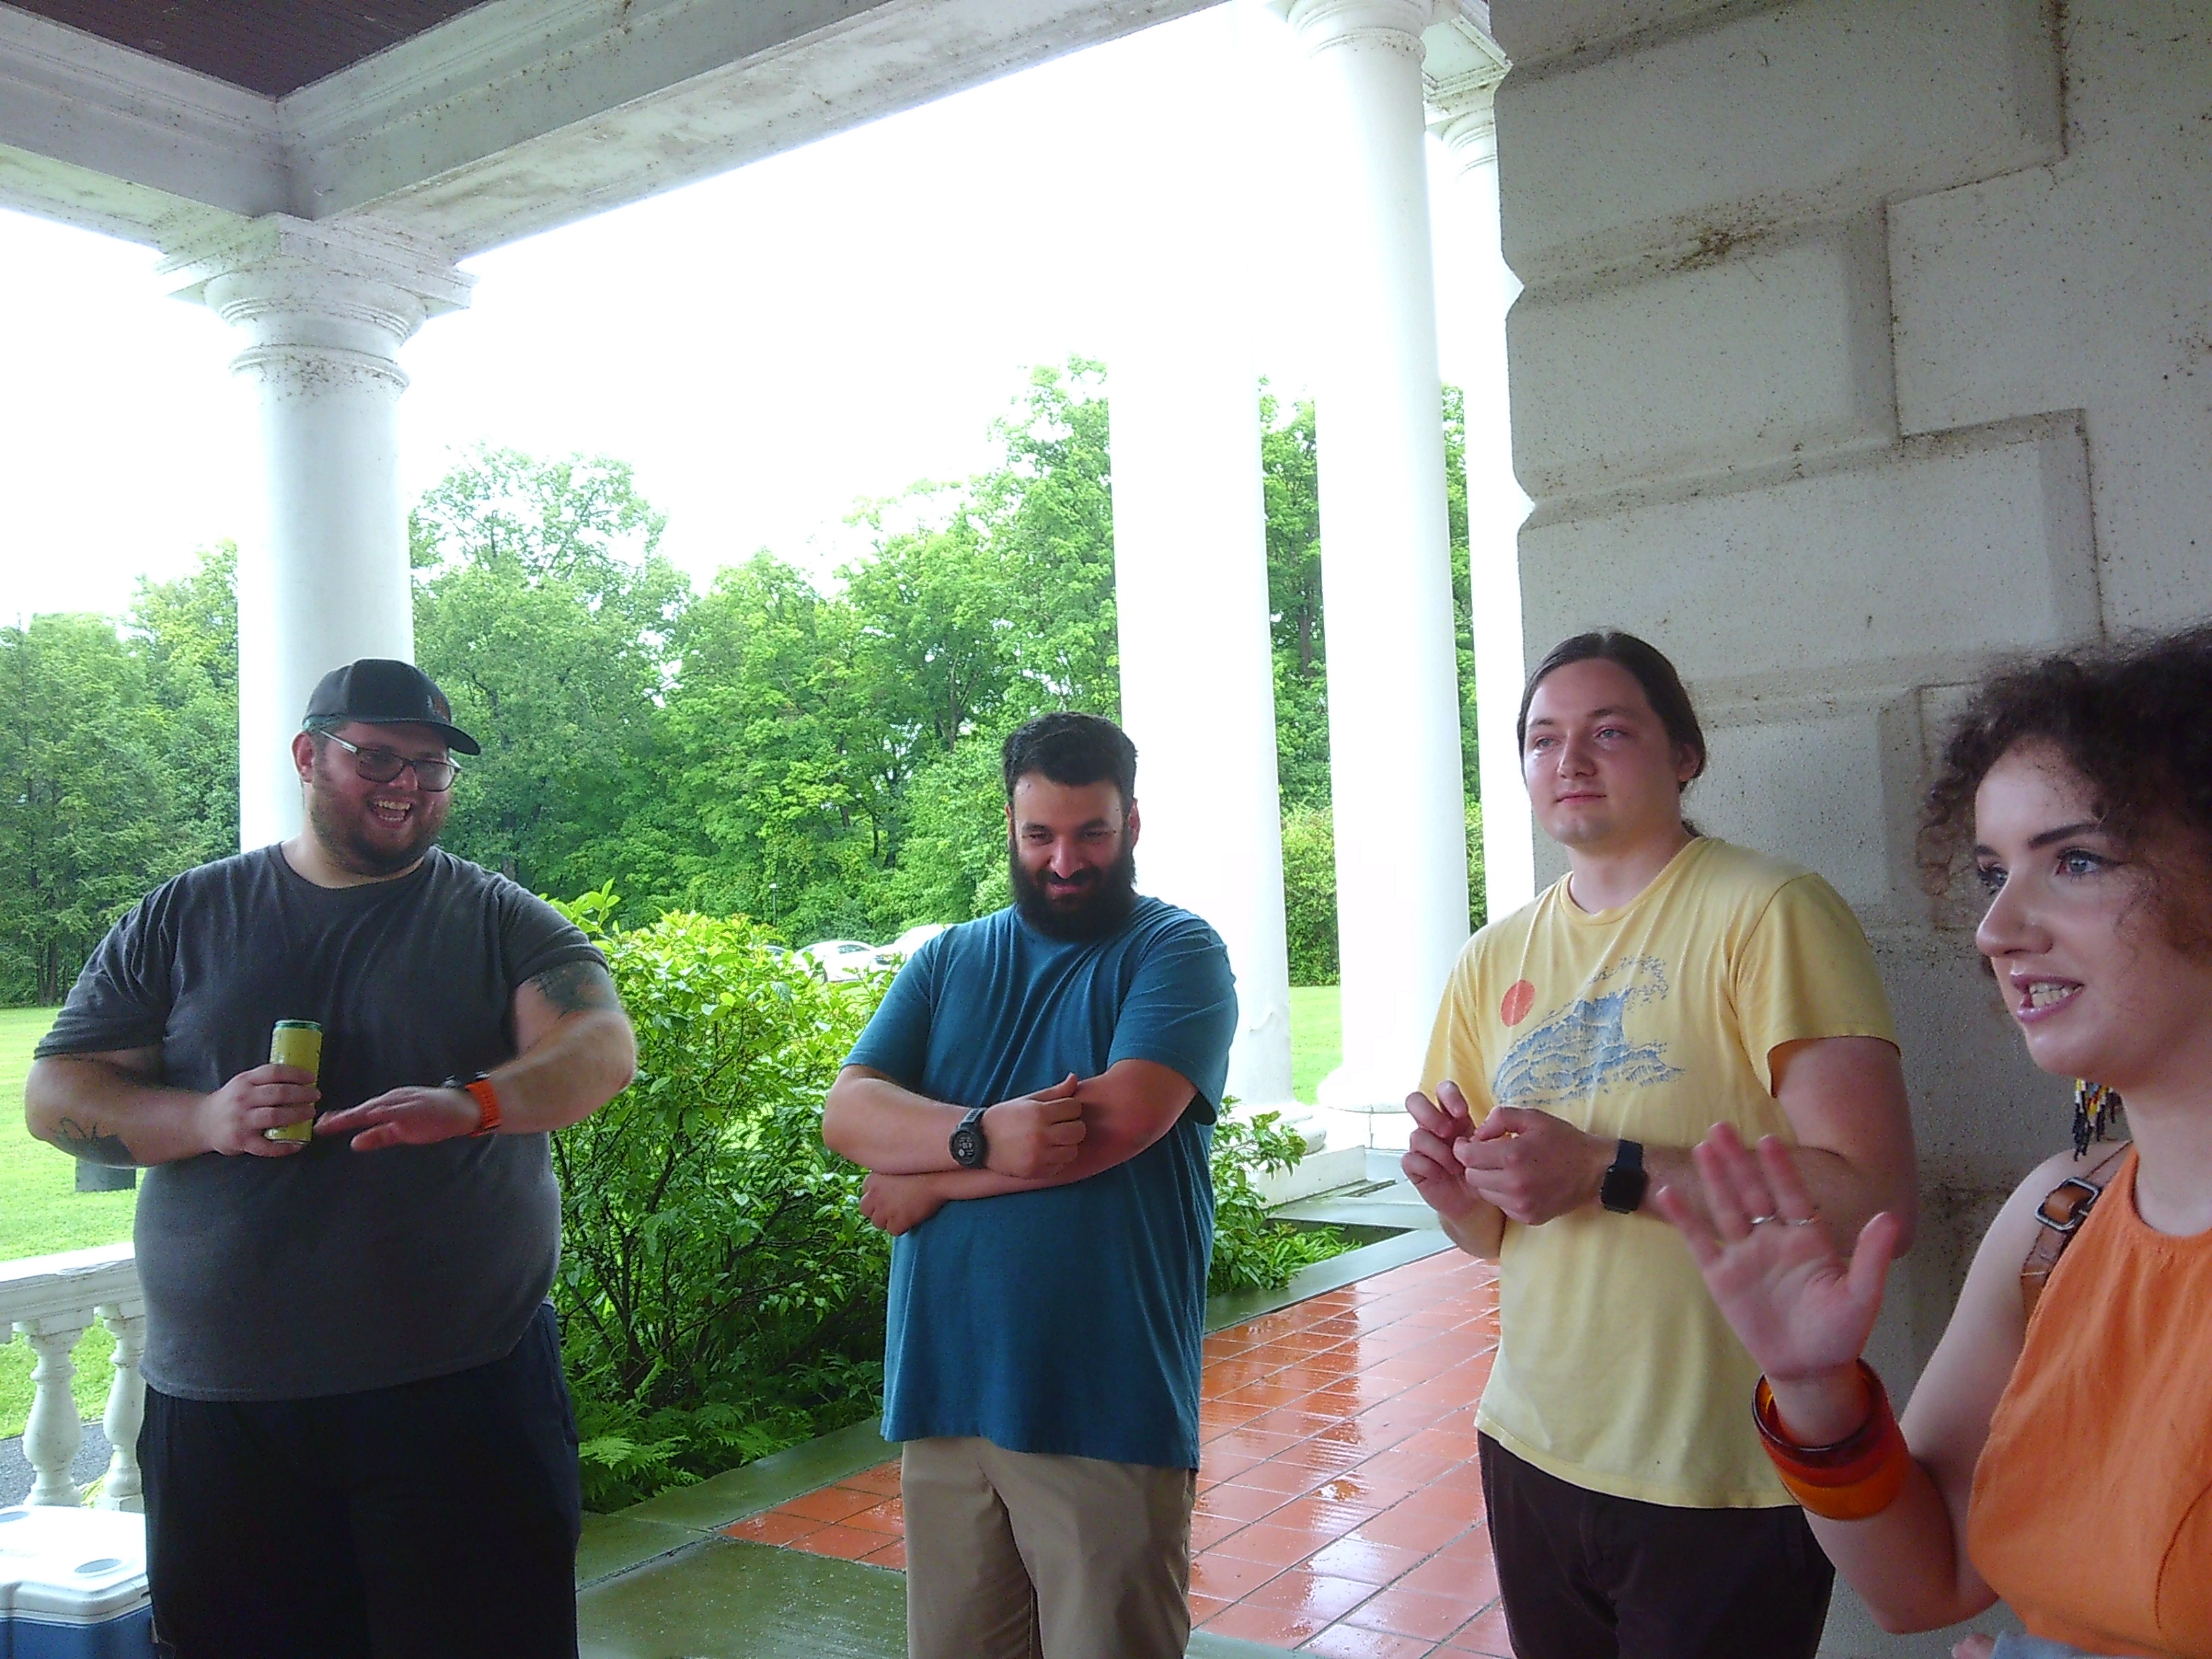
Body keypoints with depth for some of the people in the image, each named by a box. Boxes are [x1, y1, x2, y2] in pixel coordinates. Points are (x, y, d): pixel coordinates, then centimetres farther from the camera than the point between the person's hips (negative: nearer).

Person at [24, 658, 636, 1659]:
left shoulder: (502, 921, 4)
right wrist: (205, 1119, -13)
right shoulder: (182, 920, 9)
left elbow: (602, 1049, -11)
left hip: (468, 1389, -1)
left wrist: (474, 1102, -32)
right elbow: (55, 1093, 7)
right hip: (220, 1404, 2)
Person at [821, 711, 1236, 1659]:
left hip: (1105, 1411, -4)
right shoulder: (948, 962, 12)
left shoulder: (1177, 950, -2)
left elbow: (1122, 1119, -18)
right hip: (944, 1395, 4)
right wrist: (982, 1136, -20)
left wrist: (933, 1179, -9)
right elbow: (847, 1114, 1)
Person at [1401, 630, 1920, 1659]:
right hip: (1533, 1454, 6)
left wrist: (1608, 1171, -24)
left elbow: (1872, 1192, -20)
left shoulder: (1770, 912, -11)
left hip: (1725, 1484, -5)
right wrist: (1457, 1192, -9)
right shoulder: (1493, 960, 7)